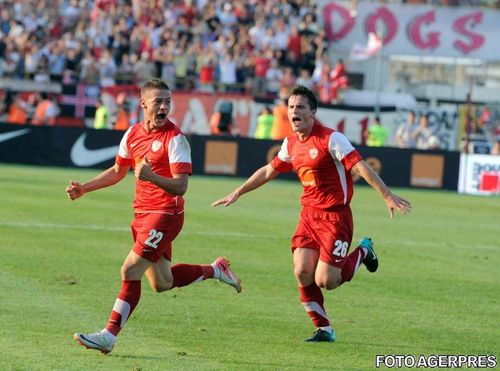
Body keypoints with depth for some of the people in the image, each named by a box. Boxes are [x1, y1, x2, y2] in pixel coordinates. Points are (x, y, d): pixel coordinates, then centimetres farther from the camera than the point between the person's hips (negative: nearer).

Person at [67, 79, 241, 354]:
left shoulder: (175, 139, -14)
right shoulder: (133, 134, 7)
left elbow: (180, 186, -21)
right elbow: (117, 172, 23)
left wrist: (152, 177, -38)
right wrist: (83, 188, 17)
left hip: (165, 215, -8)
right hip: (143, 214, 8)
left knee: (130, 271, -13)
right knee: (162, 283, 15)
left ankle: (109, 336, -6)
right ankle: (215, 270, 36)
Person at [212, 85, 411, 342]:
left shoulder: (330, 139, -14)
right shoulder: (291, 144, 7)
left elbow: (360, 167, -19)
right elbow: (268, 171, 23)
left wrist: (388, 197, -26)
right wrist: (237, 193, 27)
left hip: (335, 216, -6)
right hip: (308, 213, 6)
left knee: (325, 281, -11)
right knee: (302, 272, -8)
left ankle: (363, 252, 19)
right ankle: (324, 330, 7)